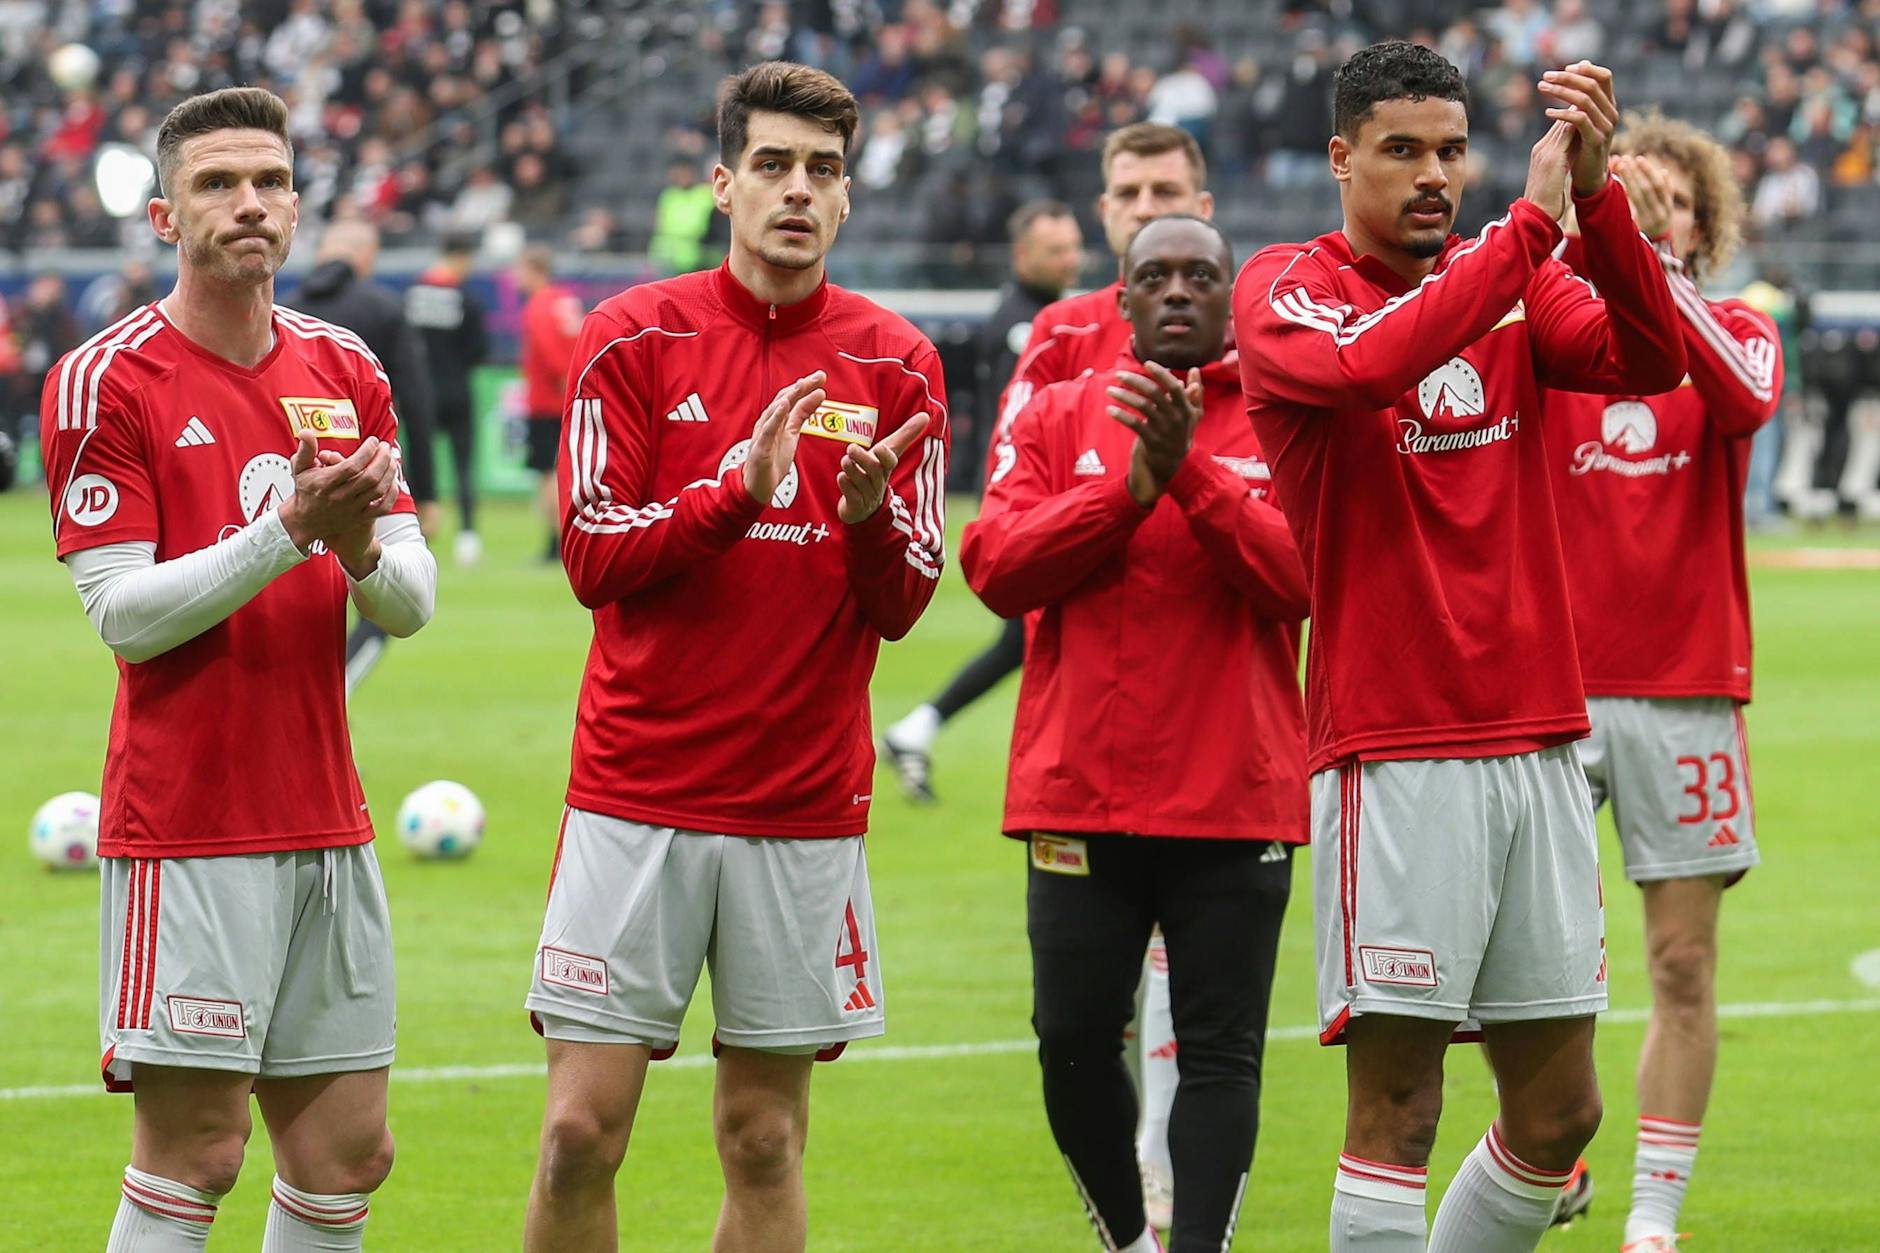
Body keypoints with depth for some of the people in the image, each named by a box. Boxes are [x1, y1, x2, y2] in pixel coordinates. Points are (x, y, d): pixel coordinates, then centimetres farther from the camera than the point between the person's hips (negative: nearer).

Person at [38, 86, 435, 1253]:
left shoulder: (348, 370, 11)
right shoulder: (104, 381, -7)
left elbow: (414, 599, 10)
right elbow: (124, 613, -12)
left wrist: (363, 547, -13)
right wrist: (291, 529, -21)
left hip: (327, 824, 6)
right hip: (187, 830, -6)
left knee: (348, 1150, 6)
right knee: (194, 1148, -8)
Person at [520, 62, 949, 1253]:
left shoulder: (895, 364, 4)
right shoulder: (633, 336, -1)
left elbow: (902, 605, 3)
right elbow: (593, 558, -6)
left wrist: (869, 515, -19)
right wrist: (739, 487, -20)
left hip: (805, 807, 1)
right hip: (638, 791, -1)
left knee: (764, 1141, 5)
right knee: (583, 1130, -6)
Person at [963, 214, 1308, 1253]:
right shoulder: (1060, 417, 8)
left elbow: (1300, 577, -11)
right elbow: (995, 565, -5)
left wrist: (1190, 473, -20)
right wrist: (1131, 484, -14)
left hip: (1236, 800, -2)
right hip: (1080, 795, 2)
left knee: (1220, 1052, -4)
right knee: (1072, 1041, 4)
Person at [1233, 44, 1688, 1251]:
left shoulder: (1511, 282, 11)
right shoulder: (1285, 289, -2)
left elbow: (1650, 359, -6)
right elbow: (1371, 363, -25)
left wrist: (1596, 193, -19)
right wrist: (1531, 219, -23)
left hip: (1539, 743, 6)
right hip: (1395, 757, -5)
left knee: (1559, 1107, 8)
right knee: (1396, 1108, -7)